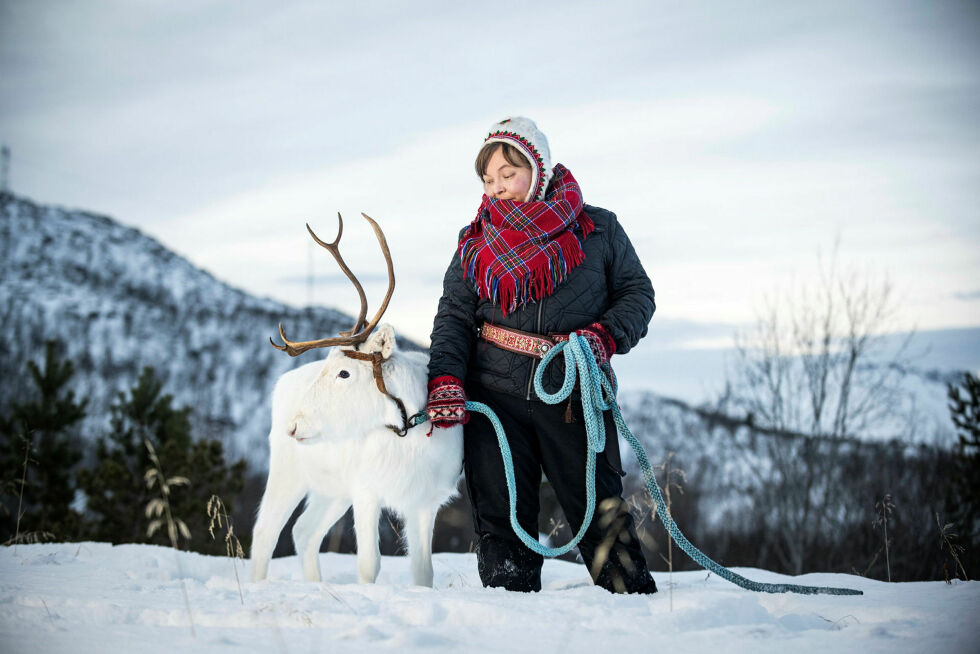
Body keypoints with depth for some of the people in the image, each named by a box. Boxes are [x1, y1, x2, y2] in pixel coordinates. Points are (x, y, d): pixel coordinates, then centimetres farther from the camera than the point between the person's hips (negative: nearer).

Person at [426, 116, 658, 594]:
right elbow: (454, 314, 7)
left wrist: (606, 336, -9)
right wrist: (445, 380, -8)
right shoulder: (477, 242, 11)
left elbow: (637, 290, 10)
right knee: (501, 512, 3)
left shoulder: (597, 229, 6)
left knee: (599, 508, 1)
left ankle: (636, 599, 14)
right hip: (494, 395, 2)